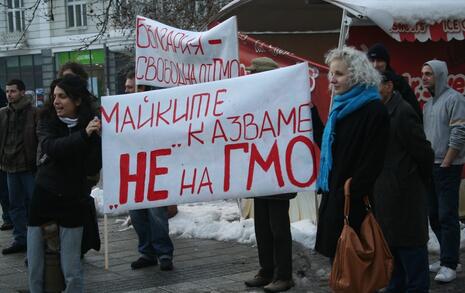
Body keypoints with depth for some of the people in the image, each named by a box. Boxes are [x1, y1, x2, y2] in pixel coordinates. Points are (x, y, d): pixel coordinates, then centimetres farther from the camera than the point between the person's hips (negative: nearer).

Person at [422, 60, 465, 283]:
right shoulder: (428, 104, 15)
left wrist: (445, 164, -14)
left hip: (447, 167, -8)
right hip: (429, 166, 8)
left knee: (447, 216, -7)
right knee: (434, 215, 11)